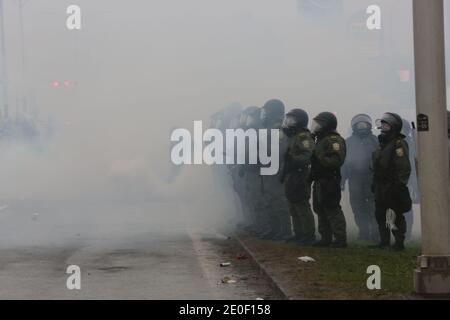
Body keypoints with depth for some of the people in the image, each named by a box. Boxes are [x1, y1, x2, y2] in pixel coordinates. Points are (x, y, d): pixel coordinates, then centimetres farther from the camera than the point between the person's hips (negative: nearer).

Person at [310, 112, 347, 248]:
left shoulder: (334, 140, -13)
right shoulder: (321, 140, 19)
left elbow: (337, 160, -24)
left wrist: (320, 159, -25)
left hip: (329, 182, -10)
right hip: (319, 181, 10)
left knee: (332, 210, -8)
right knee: (321, 210, 13)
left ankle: (340, 239, -4)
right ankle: (326, 238, 20)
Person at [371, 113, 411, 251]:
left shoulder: (399, 144, -11)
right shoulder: (382, 144, 18)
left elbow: (404, 168, -17)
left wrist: (399, 185, -21)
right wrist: (375, 184, 21)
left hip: (392, 186, -9)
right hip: (381, 186, 9)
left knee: (396, 215, -6)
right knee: (380, 214, 10)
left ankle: (399, 243, -1)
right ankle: (384, 242, 17)